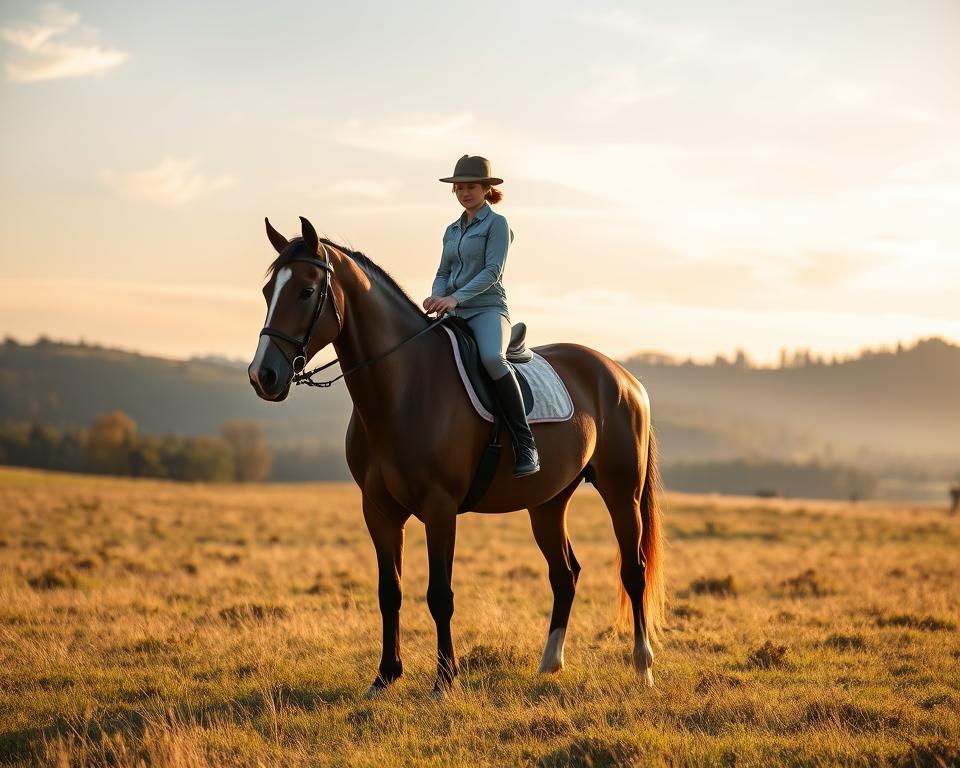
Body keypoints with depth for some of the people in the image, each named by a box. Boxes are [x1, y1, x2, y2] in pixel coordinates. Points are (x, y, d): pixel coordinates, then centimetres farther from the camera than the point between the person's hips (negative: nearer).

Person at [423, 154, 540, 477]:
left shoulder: (497, 224, 1)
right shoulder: (453, 231, 21)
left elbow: (492, 271, -10)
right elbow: (443, 273, 18)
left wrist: (456, 297, -22)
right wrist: (436, 296, -6)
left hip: (487, 309, -7)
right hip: (454, 315, 7)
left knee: (492, 357, -37)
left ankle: (525, 444, -34)